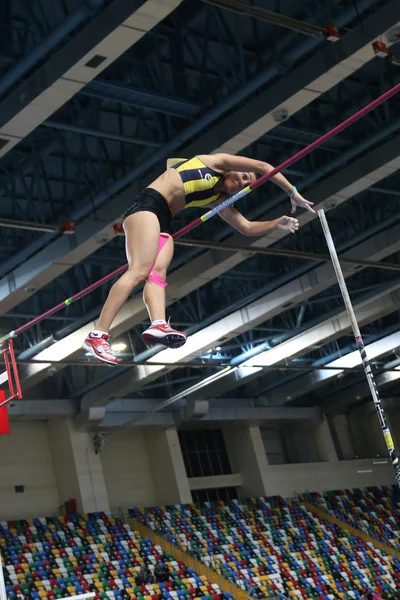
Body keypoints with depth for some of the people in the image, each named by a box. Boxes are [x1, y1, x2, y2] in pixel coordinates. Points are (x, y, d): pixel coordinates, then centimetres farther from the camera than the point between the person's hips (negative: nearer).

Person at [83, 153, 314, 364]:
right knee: (140, 270, -23)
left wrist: (278, 223, 17)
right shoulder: (218, 162, 9)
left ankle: (158, 326, -41)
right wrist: (294, 193, 13)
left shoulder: (219, 201, 25)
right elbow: (265, 168, 8)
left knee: (158, 272, -17)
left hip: (163, 222, 9)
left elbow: (248, 228, 27)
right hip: (148, 205, -9)